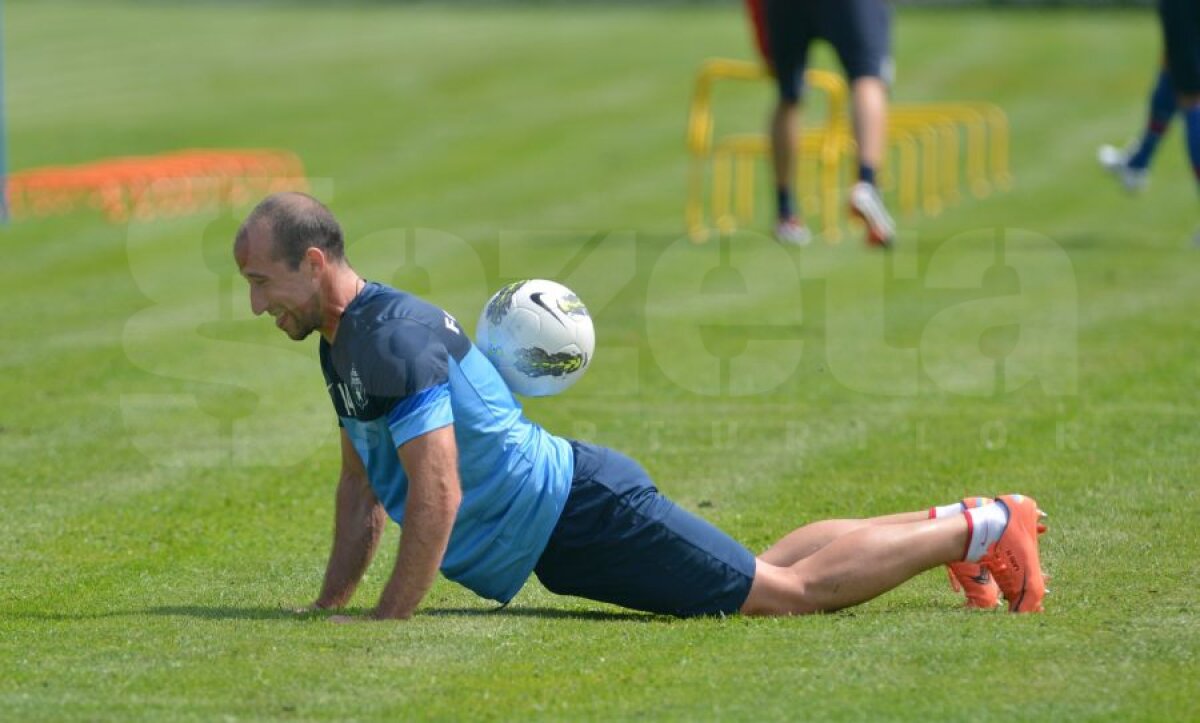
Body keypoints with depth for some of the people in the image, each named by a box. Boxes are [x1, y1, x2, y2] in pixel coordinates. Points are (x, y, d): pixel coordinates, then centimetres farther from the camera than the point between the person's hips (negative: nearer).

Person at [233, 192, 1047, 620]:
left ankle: (982, 530, 7)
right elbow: (364, 481, 19)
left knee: (793, 591, -4)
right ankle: (954, 526, 30)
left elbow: (436, 496, -29)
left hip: (580, 520, -9)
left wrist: (385, 625, -25)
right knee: (766, 572, 21)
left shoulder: (395, 339, -24)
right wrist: (328, 609, 12)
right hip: (566, 518, 9)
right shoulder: (342, 341, 8)